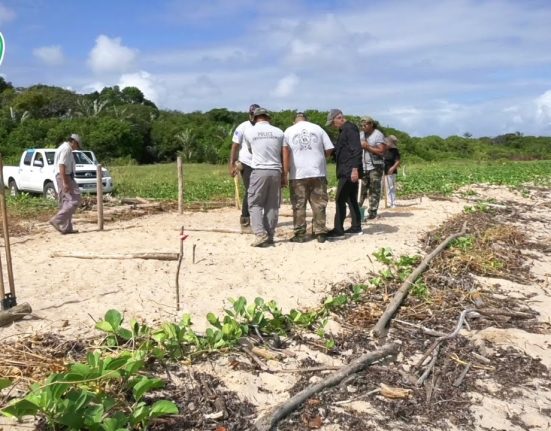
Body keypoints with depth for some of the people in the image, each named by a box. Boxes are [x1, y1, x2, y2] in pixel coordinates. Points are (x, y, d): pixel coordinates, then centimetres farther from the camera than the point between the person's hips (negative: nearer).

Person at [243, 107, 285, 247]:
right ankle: (269, 236, 10)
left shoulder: (249, 132, 2)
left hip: (259, 171, -2)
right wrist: (284, 175, 15)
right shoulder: (279, 132, 7)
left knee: (254, 204, 4)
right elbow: (283, 155, 9)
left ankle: (260, 234, -10)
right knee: (272, 205, 8)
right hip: (275, 171, 3)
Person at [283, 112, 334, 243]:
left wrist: (286, 173, 4)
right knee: (319, 204, 6)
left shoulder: (288, 131, 6)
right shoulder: (317, 128, 7)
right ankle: (320, 233, 7)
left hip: (298, 174, -1)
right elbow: (329, 149, 3)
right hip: (318, 173, 1)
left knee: (299, 205, 4)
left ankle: (300, 234, 5)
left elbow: (285, 155, 0)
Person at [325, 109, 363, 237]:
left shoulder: (350, 128, -12)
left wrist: (355, 169, -25)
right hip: (348, 172, 10)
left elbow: (356, 150, -20)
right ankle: (356, 227, 18)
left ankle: (338, 229, -4)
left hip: (349, 172, -10)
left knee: (340, 199, -8)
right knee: (351, 199, 12)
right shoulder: (344, 130, 19)